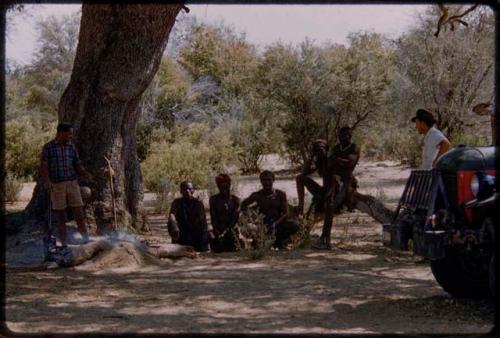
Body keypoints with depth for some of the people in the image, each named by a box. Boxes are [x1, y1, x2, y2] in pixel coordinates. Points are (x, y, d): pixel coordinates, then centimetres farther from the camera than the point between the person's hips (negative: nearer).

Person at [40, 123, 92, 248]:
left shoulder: (71, 147, 8)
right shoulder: (48, 147, -3)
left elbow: (78, 167, 9)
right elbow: (44, 167, -11)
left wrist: (85, 174, -12)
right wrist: (46, 180, -30)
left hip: (72, 184, 2)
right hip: (56, 186, -2)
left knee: (79, 214, -4)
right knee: (61, 218, 1)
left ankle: (87, 242, 3)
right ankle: (64, 246, 8)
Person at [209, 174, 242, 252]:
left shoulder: (235, 200, 7)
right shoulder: (214, 199, 7)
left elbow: (235, 217, 0)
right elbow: (213, 217, 1)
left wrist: (227, 230, -12)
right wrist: (218, 232, -12)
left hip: (231, 231, 0)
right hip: (218, 231, 0)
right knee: (217, 252, -7)